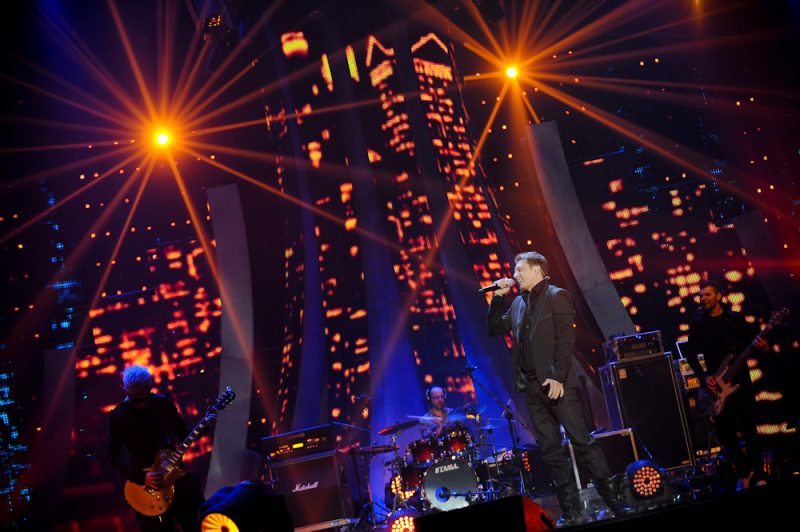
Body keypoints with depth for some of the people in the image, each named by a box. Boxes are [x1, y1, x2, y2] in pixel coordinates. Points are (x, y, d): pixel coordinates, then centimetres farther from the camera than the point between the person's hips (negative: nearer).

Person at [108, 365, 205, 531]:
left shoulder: (163, 403, -2)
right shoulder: (119, 415, -11)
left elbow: (184, 433, 8)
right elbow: (114, 455, -13)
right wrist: (142, 477, -22)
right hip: (144, 484, -3)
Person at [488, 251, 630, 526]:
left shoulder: (557, 296, -4)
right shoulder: (518, 303, 16)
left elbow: (565, 339, -12)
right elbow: (494, 329, 20)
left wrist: (558, 378, -20)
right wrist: (498, 296, 10)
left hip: (556, 383, -7)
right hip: (531, 386, 7)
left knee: (582, 442, -7)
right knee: (552, 451, 5)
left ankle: (615, 501, 1)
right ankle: (571, 512, 8)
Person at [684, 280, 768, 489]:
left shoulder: (736, 319, 4)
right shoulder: (697, 324, 4)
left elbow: (753, 341, 5)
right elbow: (691, 355, 3)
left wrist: (762, 347, -18)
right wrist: (704, 377, -9)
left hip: (741, 380, 0)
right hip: (717, 386, 1)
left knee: (749, 427, -2)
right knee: (726, 432, 2)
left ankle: (757, 475, 8)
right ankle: (744, 473, 18)